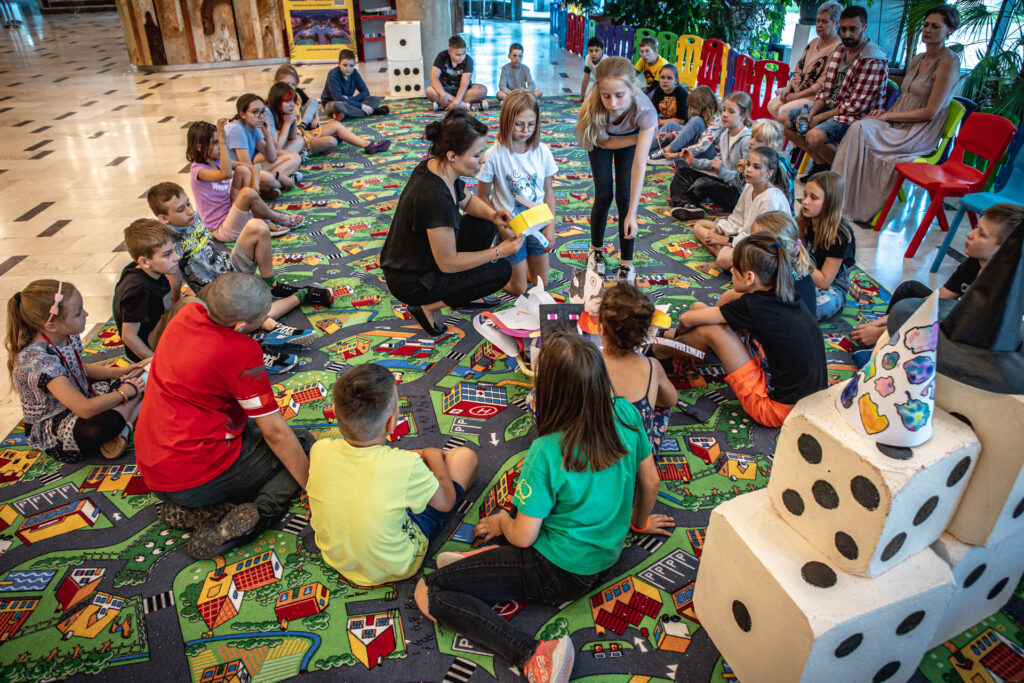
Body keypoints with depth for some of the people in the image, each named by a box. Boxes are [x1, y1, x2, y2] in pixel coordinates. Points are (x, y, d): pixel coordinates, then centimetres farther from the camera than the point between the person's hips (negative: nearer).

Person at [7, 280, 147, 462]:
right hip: (49, 427, -9)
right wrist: (123, 393, -20)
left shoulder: (68, 336, -7)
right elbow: (85, 409, -35)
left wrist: (120, 371, 4)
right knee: (109, 422, -40)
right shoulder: (38, 359, -32)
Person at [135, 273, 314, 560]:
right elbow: (275, 432, -18)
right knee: (304, 443, 6)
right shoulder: (242, 353, -23)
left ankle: (191, 511, 8)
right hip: (196, 477, -8)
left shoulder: (188, 313, -2)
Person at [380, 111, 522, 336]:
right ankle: (427, 306, -1)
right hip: (409, 283, -9)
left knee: (485, 225, 6)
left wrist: (492, 214, -6)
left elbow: (467, 200, 14)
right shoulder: (435, 197, -34)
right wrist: (498, 252, -17)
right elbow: (448, 263, -25)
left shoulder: (434, 166, -6)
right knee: (501, 270, -7)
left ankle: (466, 293, 19)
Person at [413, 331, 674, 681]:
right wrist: (640, 522, 23)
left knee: (428, 593, -4)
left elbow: (523, 537, -18)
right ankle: (488, 563, 11)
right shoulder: (625, 413, -13)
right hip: (606, 557, 8)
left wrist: (502, 523, 5)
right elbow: (650, 481, 3)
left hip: (559, 574, -7)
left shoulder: (548, 452, -28)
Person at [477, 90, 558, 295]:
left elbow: (548, 191, 0)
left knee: (540, 285, 14)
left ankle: (520, 261, 41)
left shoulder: (542, 152, -9)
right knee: (518, 289, 8)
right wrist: (502, 227, -13)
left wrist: (550, 227, -5)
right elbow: (483, 197, -10)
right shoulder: (494, 155, -18)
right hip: (510, 227, -3)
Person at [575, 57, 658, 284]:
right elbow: (604, 142, -20)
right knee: (603, 196, -4)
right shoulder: (593, 106, -39)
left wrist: (632, 214, -44)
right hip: (603, 138, 0)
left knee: (624, 196, -9)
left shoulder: (645, 110, -41)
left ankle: (626, 264, 4)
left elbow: (639, 166, -42)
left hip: (631, 138, 0)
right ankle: (596, 249, 23)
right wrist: (639, 138, -27)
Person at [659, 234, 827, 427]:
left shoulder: (754, 306, -22)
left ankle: (659, 349, 18)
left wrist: (678, 332, 11)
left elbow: (687, 319, -12)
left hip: (778, 410, -8)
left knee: (711, 330, -10)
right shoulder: (787, 297, 0)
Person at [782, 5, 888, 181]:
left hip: (857, 116, -9)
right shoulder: (838, 52, 9)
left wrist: (819, 118, -17)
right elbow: (825, 91, 10)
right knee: (785, 120, 4)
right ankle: (821, 163, 10)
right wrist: (810, 113, -9)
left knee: (814, 137, -34)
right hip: (831, 107, 9)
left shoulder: (874, 60, -16)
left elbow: (856, 105, -20)